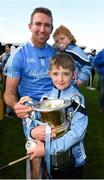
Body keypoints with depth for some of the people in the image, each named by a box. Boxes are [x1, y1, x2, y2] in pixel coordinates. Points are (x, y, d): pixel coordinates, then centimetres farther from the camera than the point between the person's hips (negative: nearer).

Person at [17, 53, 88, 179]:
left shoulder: (77, 99, -16)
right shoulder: (46, 98, -3)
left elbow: (78, 131, -25)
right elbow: (33, 121, -4)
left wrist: (48, 148, -31)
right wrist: (33, 132, -27)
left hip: (73, 159, -3)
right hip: (51, 159, 3)